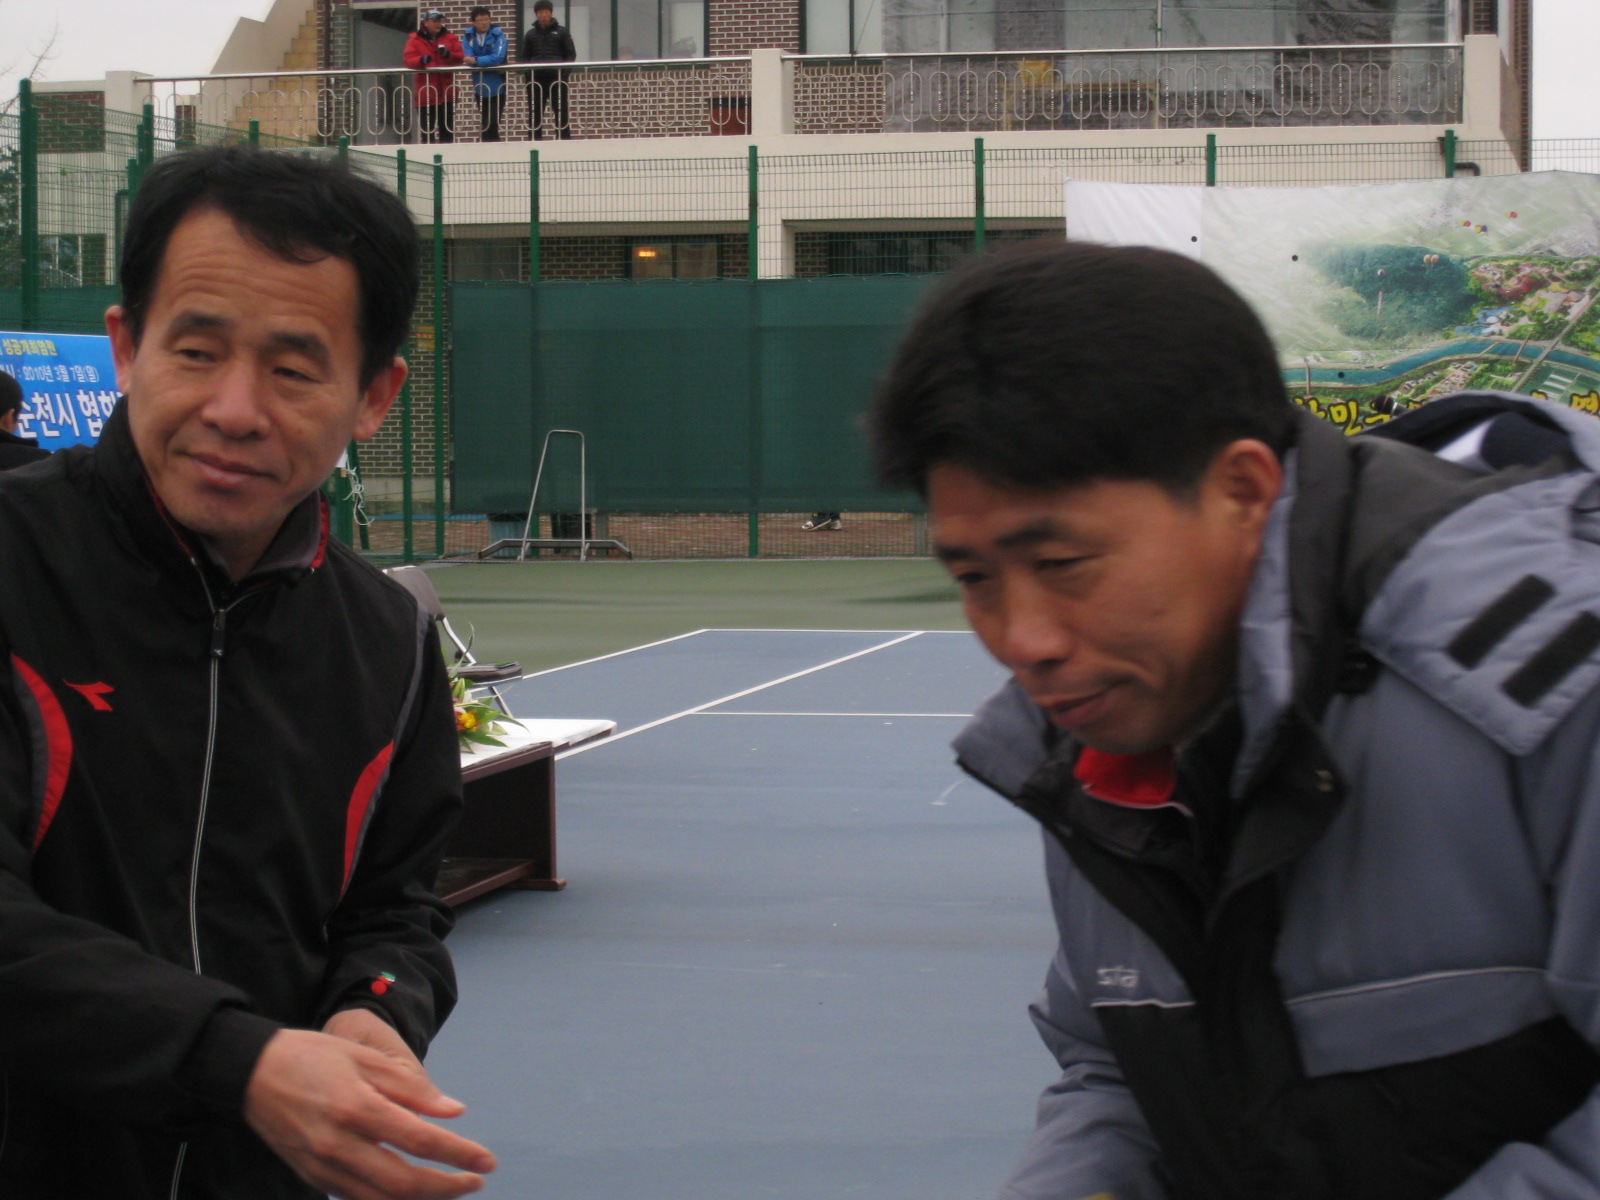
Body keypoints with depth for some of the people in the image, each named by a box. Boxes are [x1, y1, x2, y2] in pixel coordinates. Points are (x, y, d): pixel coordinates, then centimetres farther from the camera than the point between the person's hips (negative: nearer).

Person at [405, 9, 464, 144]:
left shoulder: (450, 38, 8)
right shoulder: (415, 40, 2)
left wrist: (448, 54, -19)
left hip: (446, 90, 2)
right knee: (427, 128, 0)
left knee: (447, 128, 6)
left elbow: (459, 57, 1)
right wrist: (421, 60, -29)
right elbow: (409, 60, -9)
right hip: (426, 91, -2)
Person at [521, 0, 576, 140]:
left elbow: (571, 54, 7)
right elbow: (525, 57, 15)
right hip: (536, 78, 2)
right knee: (535, 113, 1)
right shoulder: (530, 34, 14)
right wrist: (529, 69, -3)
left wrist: (564, 69, -8)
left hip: (557, 77, -2)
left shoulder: (561, 31, 9)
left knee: (561, 112, -3)